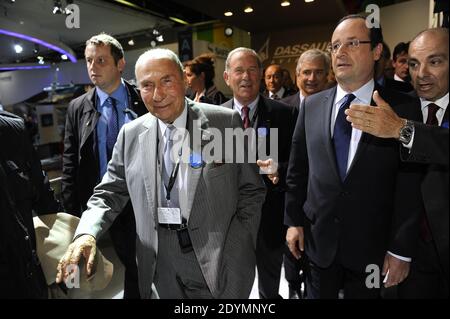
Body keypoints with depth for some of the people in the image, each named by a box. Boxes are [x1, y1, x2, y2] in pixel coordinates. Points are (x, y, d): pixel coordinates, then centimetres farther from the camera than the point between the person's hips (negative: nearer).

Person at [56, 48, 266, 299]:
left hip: (217, 264, -2)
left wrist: (234, 256, -11)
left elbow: (252, 191, -5)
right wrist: (86, 233, -14)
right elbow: (111, 193, 5)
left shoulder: (226, 122, -8)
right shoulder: (131, 135, 1)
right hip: (160, 269, 3)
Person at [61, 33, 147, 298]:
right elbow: (70, 167, 4)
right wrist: (72, 215, 1)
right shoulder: (78, 108, 4)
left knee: (141, 271, 13)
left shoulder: (145, 102, -4)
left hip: (142, 207, -2)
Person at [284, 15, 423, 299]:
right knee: (318, 294, 19)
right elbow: (297, 168, 3)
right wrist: (294, 221, 3)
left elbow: (410, 186, -8)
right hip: (317, 240, 2)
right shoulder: (312, 105, 0)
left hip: (371, 246, -2)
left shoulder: (402, 109, -8)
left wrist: (401, 250, -7)